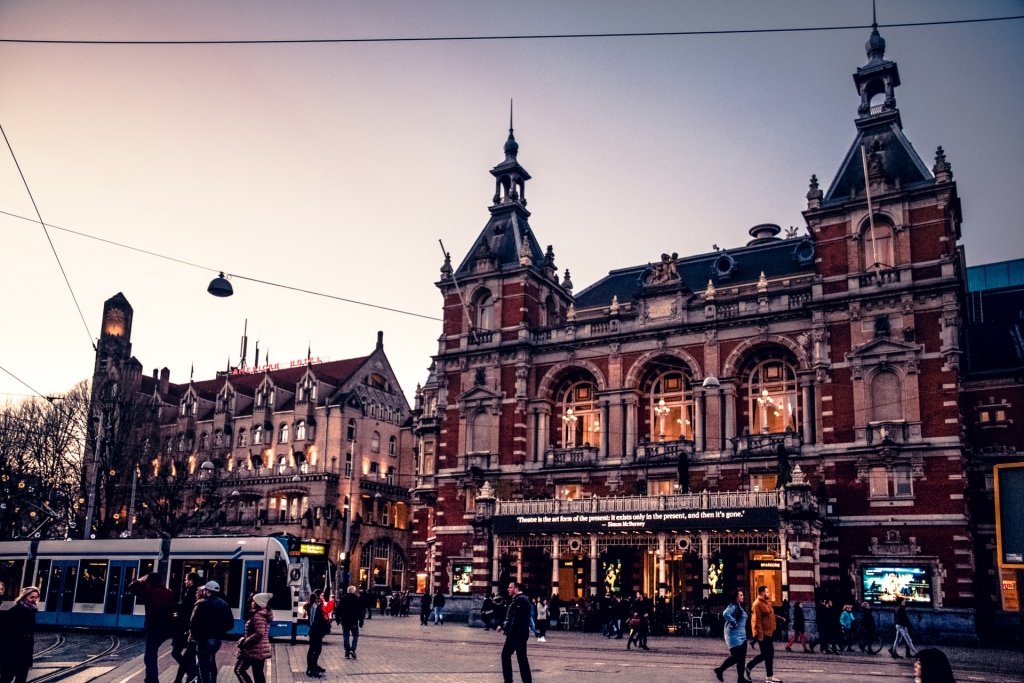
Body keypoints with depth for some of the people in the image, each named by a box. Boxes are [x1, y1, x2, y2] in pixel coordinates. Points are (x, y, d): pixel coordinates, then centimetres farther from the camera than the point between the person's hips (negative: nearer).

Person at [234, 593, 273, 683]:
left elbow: (259, 634, -25)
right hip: (261, 650, 10)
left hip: (255, 650, -10)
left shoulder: (258, 616, -17)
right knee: (258, 674, 11)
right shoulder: (264, 614, 15)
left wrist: (244, 643, -18)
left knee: (239, 669, 1)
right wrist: (244, 638, 9)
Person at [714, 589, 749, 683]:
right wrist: (733, 623, -25)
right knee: (736, 656, -9)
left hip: (742, 635, 9)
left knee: (742, 657, 9)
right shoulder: (733, 606, -15)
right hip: (734, 635, -9)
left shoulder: (740, 607, 15)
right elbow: (725, 614, -34)